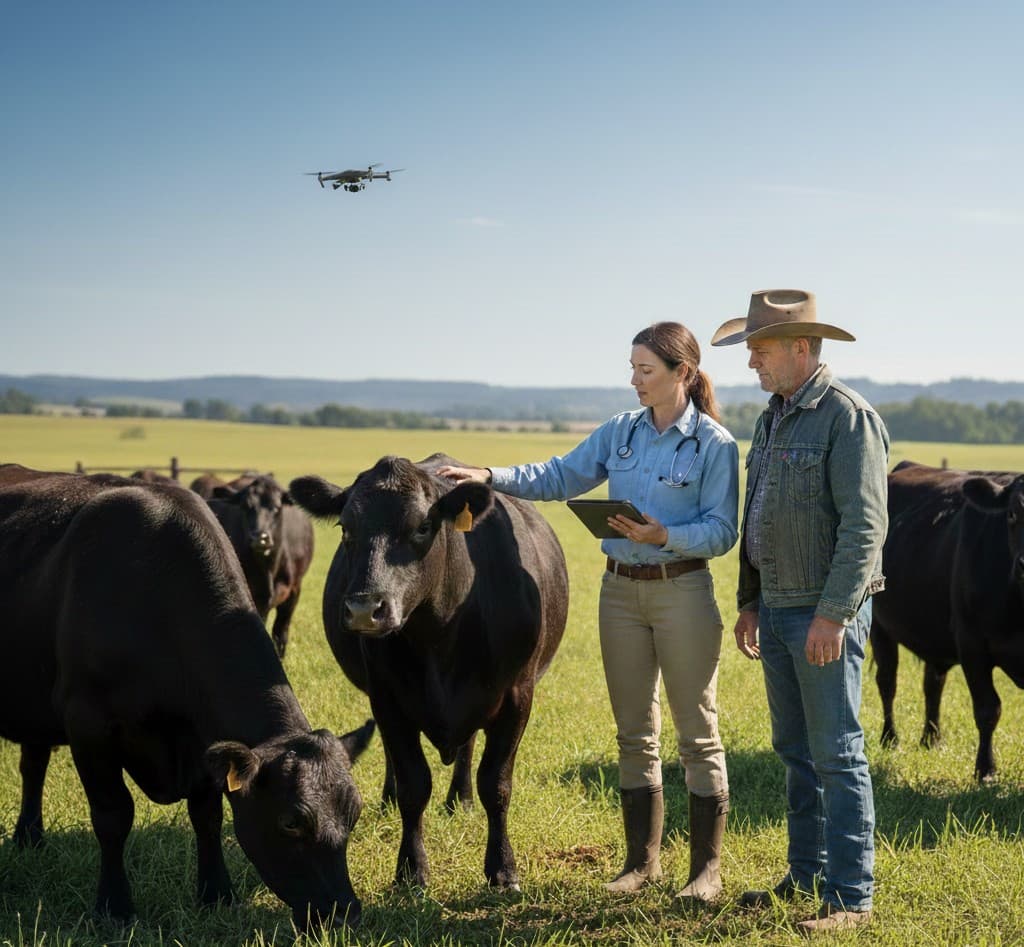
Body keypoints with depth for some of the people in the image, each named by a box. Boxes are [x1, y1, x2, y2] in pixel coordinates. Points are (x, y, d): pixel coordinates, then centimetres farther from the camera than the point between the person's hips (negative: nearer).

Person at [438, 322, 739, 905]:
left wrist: (664, 536, -26)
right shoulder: (621, 432, 8)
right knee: (634, 732, 12)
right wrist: (491, 477, -3)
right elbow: (560, 477, 8)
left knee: (697, 733, 3)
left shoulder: (714, 444, -9)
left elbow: (722, 531, -11)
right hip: (620, 589, 6)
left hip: (683, 590, -5)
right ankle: (643, 859, 22)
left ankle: (707, 866, 12)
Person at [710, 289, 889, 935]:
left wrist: (833, 614, -22)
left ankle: (851, 898, 2)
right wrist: (750, 601, 18)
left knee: (838, 755, -4)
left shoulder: (848, 417, -13)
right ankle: (807, 877, 25)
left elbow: (864, 525, -19)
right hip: (777, 609, 9)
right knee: (796, 751, 14)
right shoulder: (772, 419, 14)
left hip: (826, 613, -9)